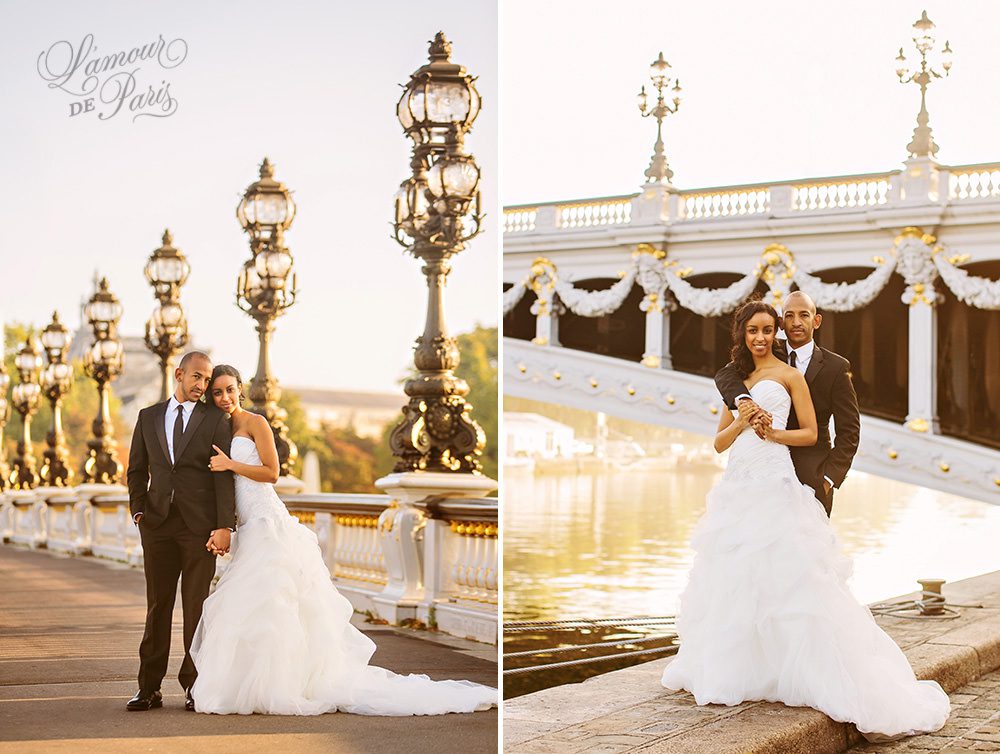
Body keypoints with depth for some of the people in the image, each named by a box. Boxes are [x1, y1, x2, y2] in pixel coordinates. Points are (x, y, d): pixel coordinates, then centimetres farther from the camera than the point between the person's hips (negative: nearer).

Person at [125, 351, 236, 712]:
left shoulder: (215, 419, 5)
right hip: (158, 523, 2)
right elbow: (136, 469, 16)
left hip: (199, 524, -2)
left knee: (196, 606, 1)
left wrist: (224, 526, -10)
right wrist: (139, 511, 1)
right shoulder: (149, 417, 14)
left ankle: (194, 685, 9)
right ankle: (149, 687, 10)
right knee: (157, 605, 5)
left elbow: (224, 475, -1)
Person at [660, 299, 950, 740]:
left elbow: (810, 433, 2)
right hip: (738, 486, 6)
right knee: (732, 579, 5)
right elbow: (719, 443, 15)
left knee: (793, 580, -11)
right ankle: (735, 669, 16)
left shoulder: (788, 375, 5)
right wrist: (741, 422, -4)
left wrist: (776, 433, -15)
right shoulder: (736, 379, 19)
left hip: (775, 485, -6)